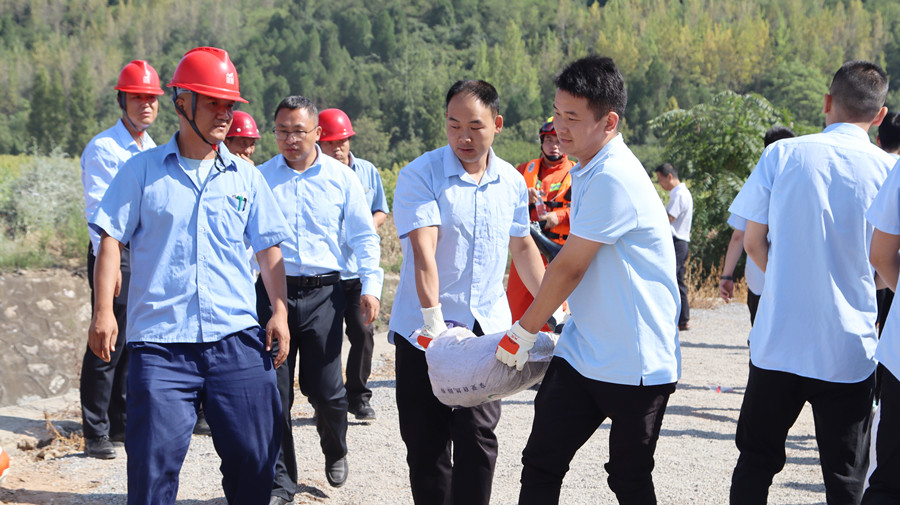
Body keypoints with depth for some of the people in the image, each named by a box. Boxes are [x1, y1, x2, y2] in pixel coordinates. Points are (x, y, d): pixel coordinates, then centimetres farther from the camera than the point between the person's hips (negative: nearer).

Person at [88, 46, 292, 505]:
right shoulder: (142, 170, 5)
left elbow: (268, 249, 14)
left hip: (237, 338, 2)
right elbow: (111, 240, 3)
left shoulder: (245, 176, 11)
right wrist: (103, 311, -6)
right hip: (160, 341, -2)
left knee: (254, 455, 4)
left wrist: (280, 312, 5)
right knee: (153, 461, -5)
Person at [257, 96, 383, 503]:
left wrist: (371, 285, -2)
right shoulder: (259, 178, 7)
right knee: (274, 391, 1)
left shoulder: (341, 177, 5)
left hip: (323, 293, -1)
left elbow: (363, 237, 8)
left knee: (325, 389, -2)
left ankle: (335, 450, 30)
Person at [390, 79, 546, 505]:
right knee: (427, 443, 4)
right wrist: (434, 323, -27)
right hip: (424, 330, -3)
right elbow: (424, 252, -19)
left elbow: (522, 246, 21)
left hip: (486, 329, 3)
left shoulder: (512, 182, 7)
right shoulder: (421, 175, -9)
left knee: (478, 439, -2)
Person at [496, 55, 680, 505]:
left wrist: (524, 332, -7)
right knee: (540, 466, 4)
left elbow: (569, 268, -17)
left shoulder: (614, 178, -21)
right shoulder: (586, 172, 11)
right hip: (580, 352, 9)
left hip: (635, 365, -9)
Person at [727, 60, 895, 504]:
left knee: (756, 460, 16)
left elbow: (753, 242, 1)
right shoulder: (887, 171, -4)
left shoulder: (781, 154, -3)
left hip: (779, 341, 1)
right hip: (850, 349, 0)